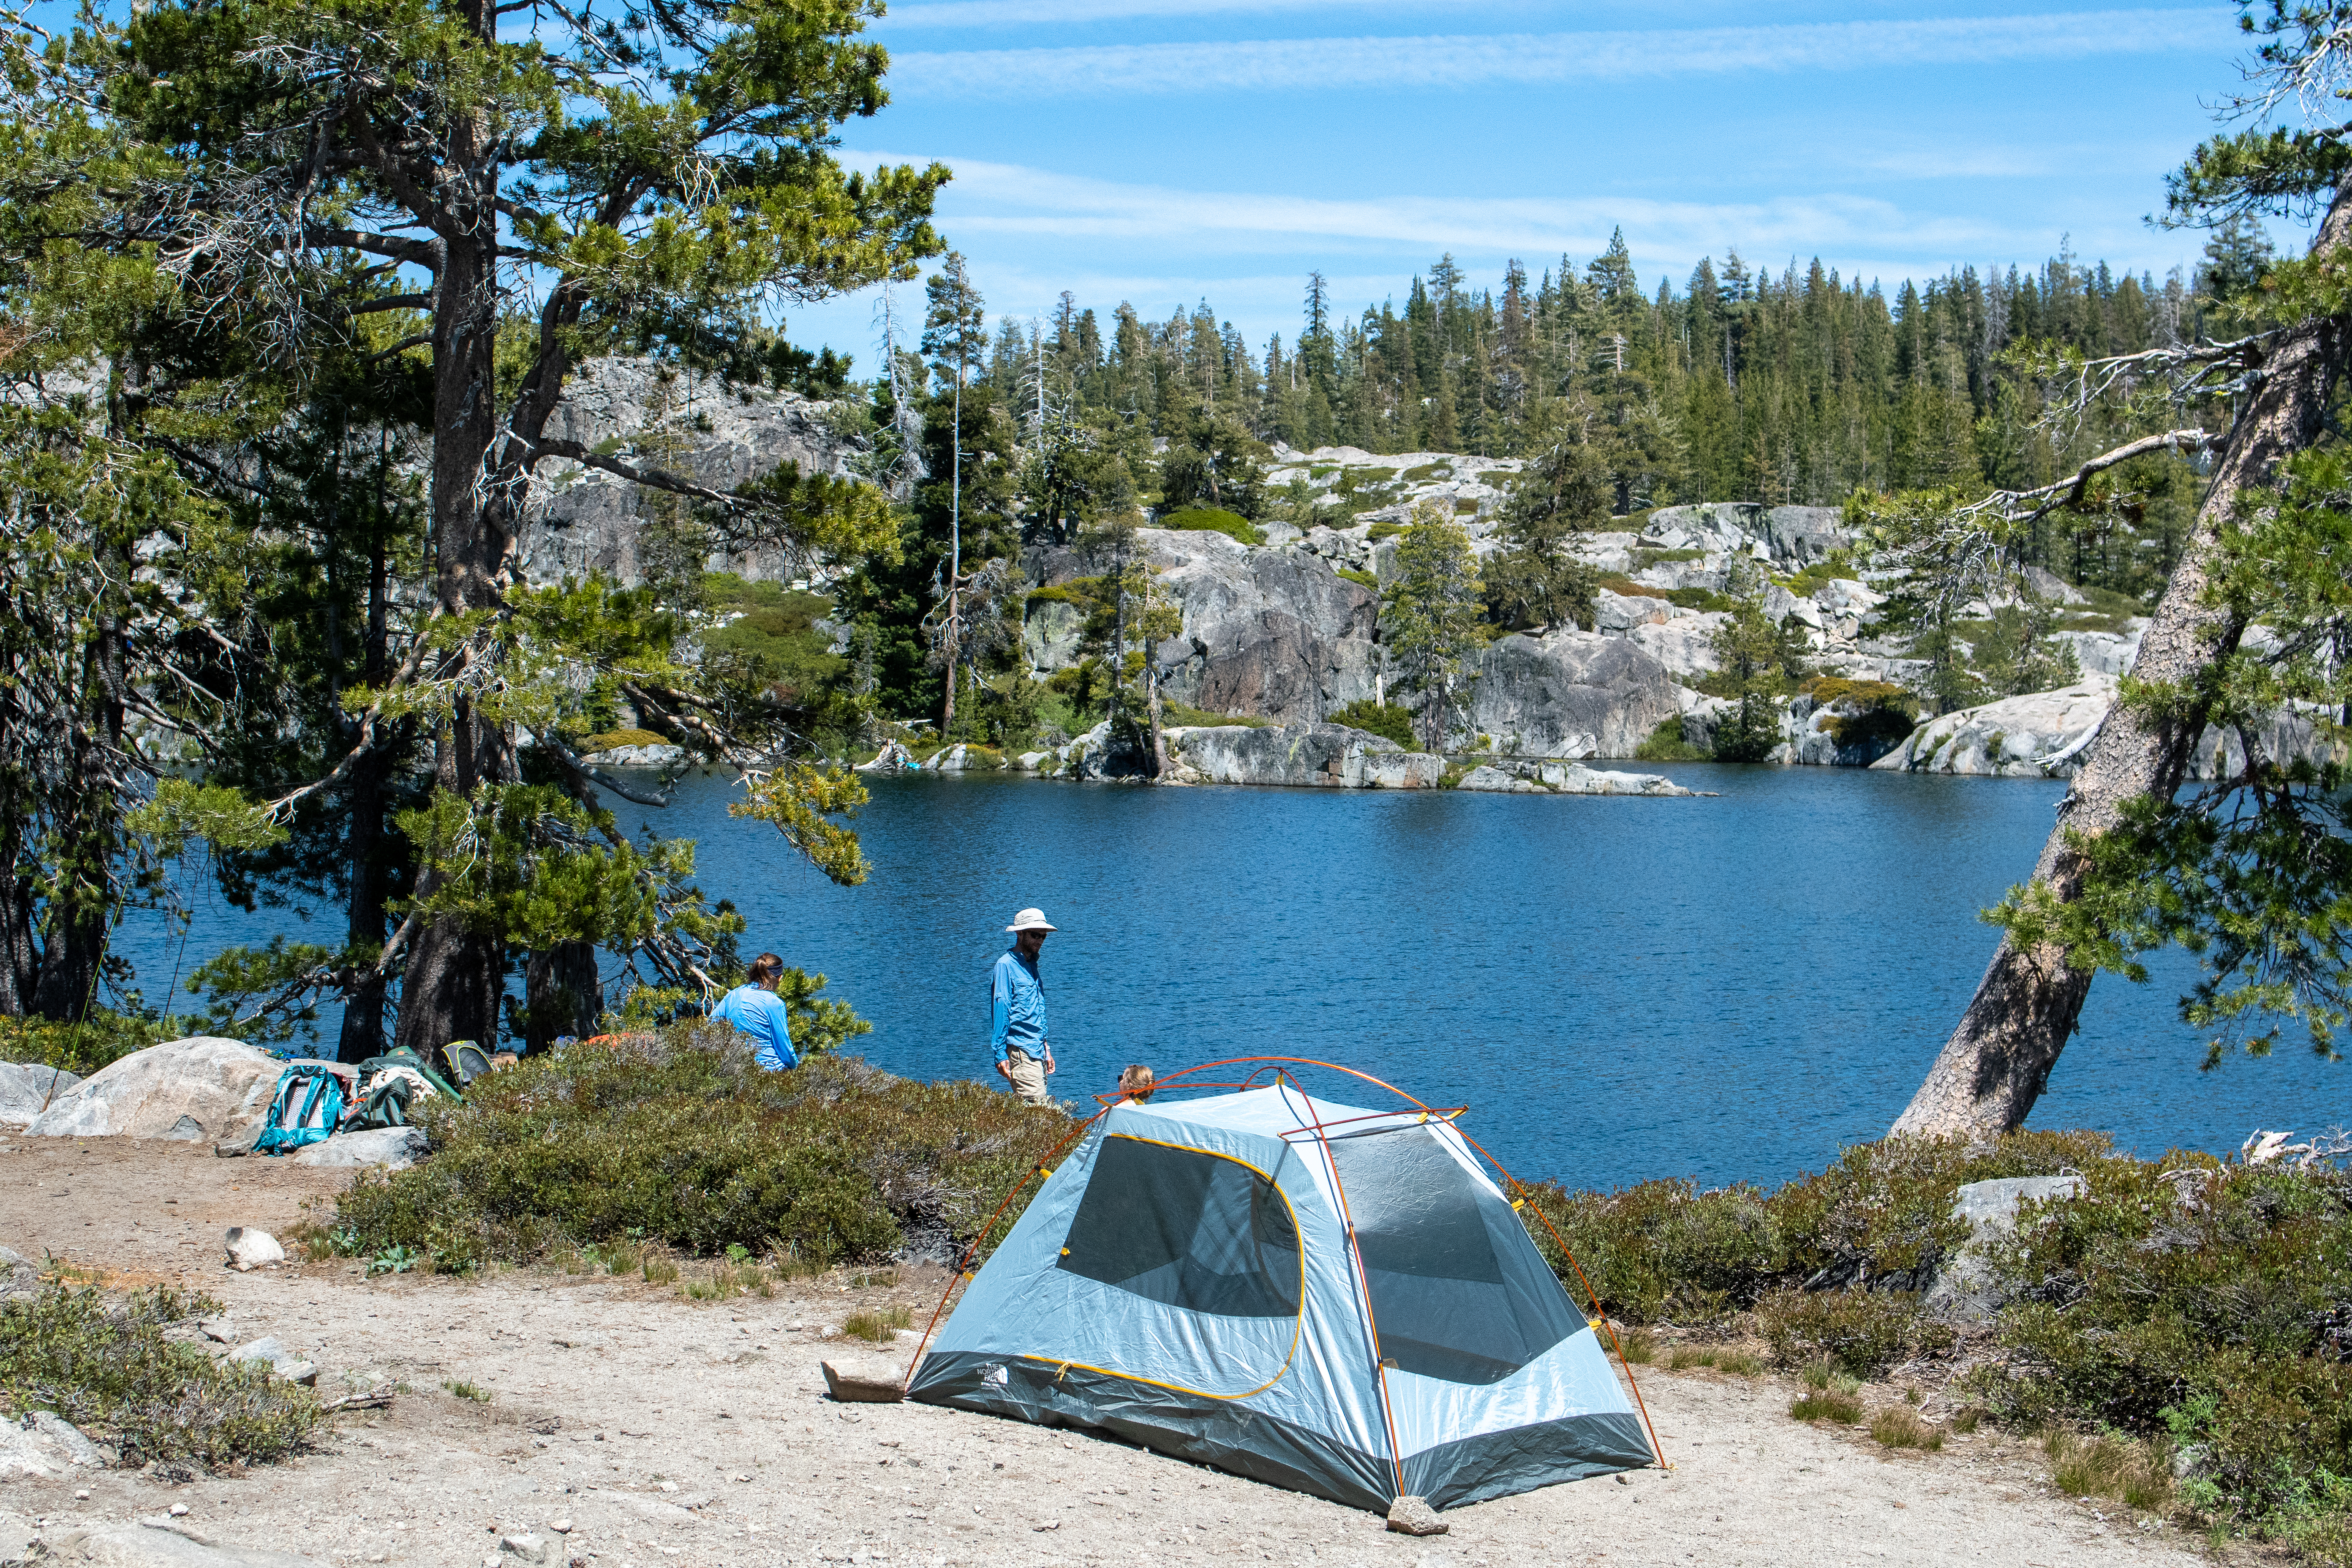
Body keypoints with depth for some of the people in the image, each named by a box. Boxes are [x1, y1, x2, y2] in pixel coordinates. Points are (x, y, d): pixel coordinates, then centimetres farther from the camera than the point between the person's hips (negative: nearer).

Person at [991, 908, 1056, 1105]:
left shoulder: (1031, 965, 19)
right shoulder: (1006, 965, -8)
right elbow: (1000, 1010, -12)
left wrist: (1046, 1050, 23)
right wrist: (1001, 1055, -16)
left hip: (1037, 1050, 8)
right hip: (1019, 1051, -8)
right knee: (1037, 1106, -15)